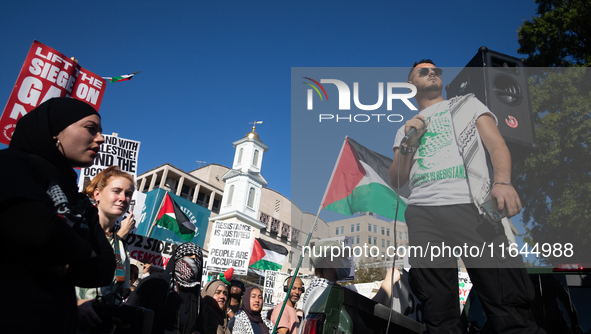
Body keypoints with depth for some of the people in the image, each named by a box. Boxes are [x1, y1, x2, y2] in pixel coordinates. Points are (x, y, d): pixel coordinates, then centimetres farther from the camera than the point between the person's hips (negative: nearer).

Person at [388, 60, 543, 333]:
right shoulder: (404, 130, 26)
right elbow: (396, 181, 19)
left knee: (507, 301, -9)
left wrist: (502, 181, -13)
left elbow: (496, 144, 7)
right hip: (422, 212, 2)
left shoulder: (467, 104, 23)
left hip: (470, 205, -1)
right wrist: (408, 143, 4)